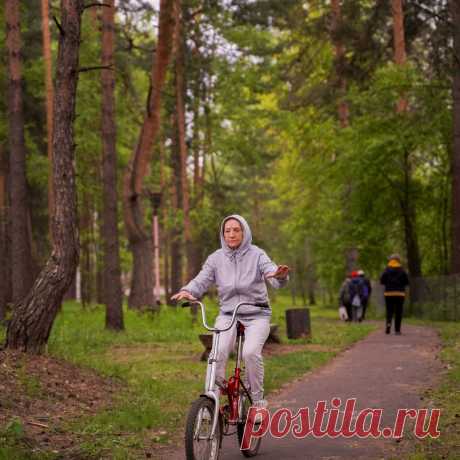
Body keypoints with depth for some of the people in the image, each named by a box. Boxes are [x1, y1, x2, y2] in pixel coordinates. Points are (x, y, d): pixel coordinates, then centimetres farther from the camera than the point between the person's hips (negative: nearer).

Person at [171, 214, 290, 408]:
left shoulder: (256, 254, -4)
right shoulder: (216, 258, 3)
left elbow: (274, 277, -17)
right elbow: (201, 281, -4)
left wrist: (281, 276, -42)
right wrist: (187, 291, -27)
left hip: (257, 315, -2)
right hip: (228, 314, 2)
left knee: (250, 352, -26)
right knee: (218, 352, -25)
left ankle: (257, 400, -6)